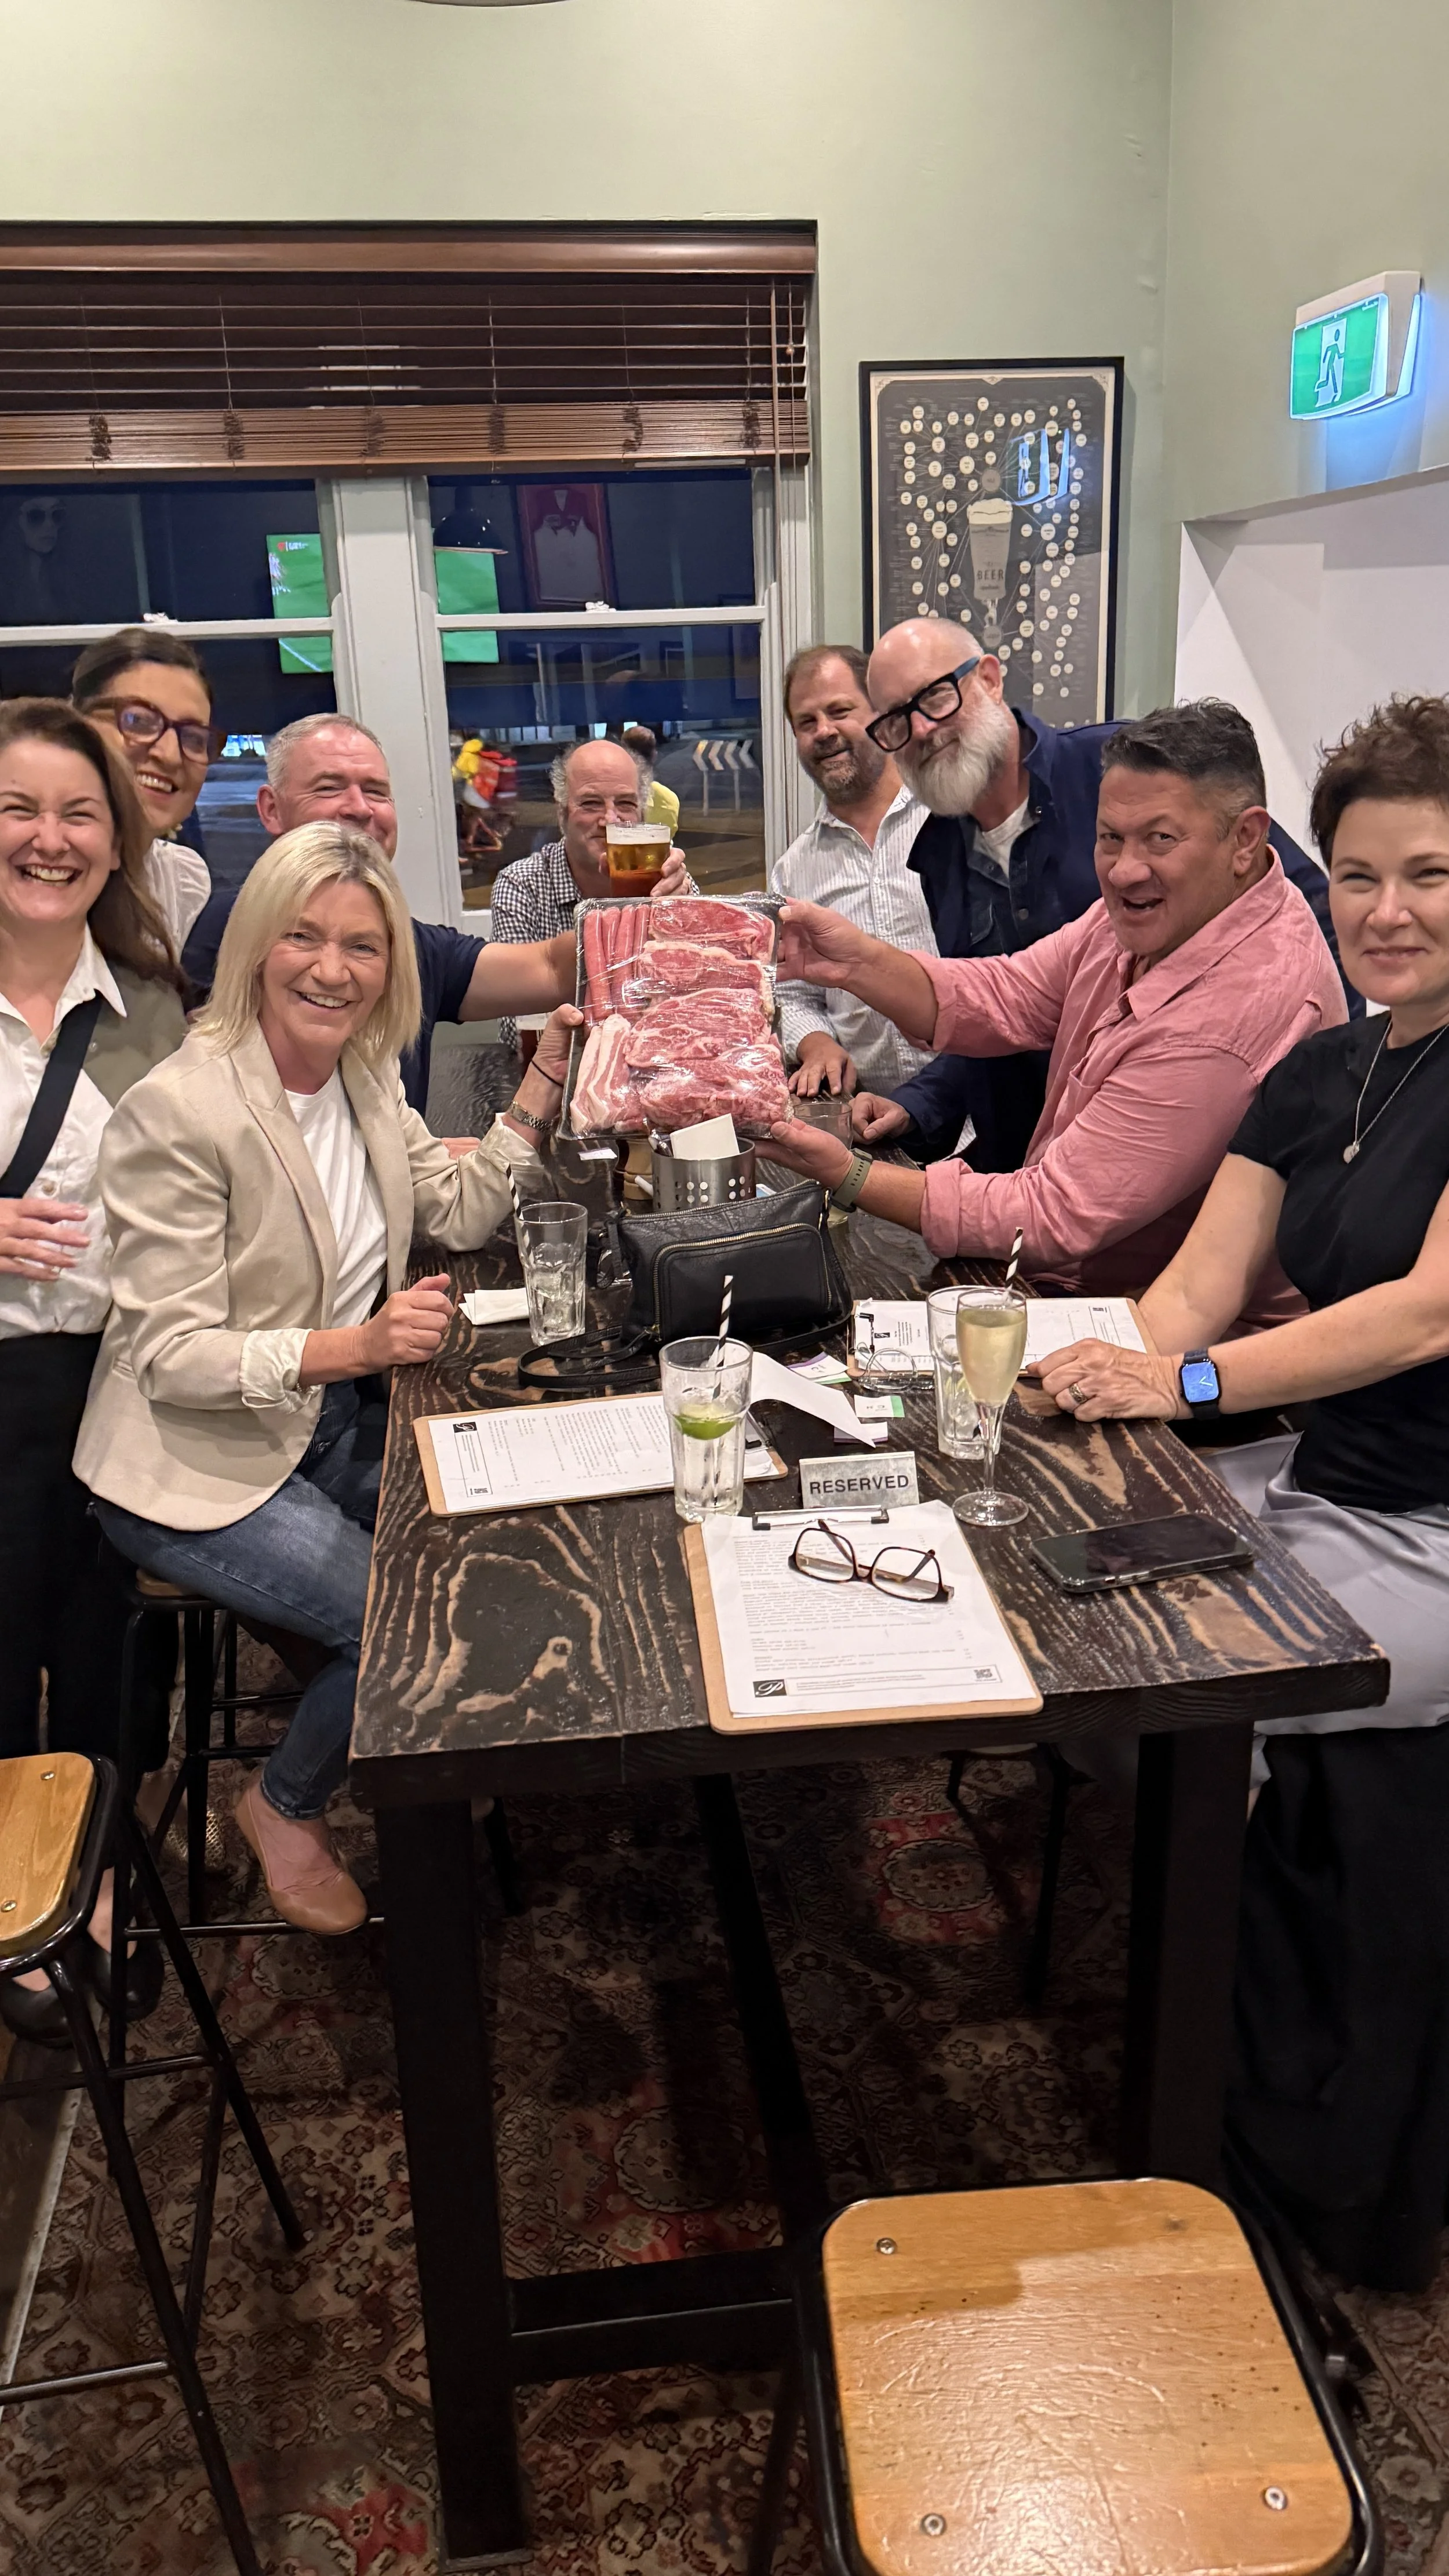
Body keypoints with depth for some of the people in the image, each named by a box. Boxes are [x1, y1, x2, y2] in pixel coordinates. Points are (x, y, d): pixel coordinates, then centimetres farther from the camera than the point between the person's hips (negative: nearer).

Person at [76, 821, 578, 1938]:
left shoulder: (365, 1078, 2)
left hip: (327, 1423, 7)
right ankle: (286, 1807, 14)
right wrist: (357, 1345, -36)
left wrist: (545, 1081, -4)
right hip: (198, 1461, -7)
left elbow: (464, 1211, 6)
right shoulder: (179, 1111, -22)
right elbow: (171, 1356, -23)